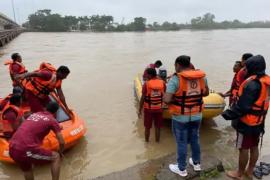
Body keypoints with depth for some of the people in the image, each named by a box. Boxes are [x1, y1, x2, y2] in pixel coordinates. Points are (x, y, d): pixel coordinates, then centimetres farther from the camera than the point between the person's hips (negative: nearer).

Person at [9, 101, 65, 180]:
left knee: (27, 169, 32)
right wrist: (60, 153, 22)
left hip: (12, 148, 7)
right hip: (26, 149, -7)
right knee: (56, 157, 10)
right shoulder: (52, 120, 3)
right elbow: (62, 142, 1)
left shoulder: (34, 114, 21)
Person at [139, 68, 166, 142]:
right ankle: (157, 141, 26)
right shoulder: (162, 83, -5)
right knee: (158, 127, 15)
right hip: (159, 108, 2)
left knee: (147, 127, 13)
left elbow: (143, 98, -13)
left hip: (148, 109, -2)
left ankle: (147, 142, 25)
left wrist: (140, 110, -3)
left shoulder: (146, 84, -15)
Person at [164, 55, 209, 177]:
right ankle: (196, 163, 41)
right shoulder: (201, 76, -3)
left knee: (181, 143, 11)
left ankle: (182, 169, 28)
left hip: (180, 117, -5)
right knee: (195, 139, 23)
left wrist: (174, 99, -7)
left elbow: (166, 99, -27)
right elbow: (206, 93, 11)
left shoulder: (176, 79, -21)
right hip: (197, 115, 5)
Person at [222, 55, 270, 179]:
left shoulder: (252, 84, -25)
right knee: (254, 147, 19)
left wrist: (228, 114, -21)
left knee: (244, 149, 6)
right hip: (259, 122, 9)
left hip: (247, 122, -8)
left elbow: (242, 106, -28)